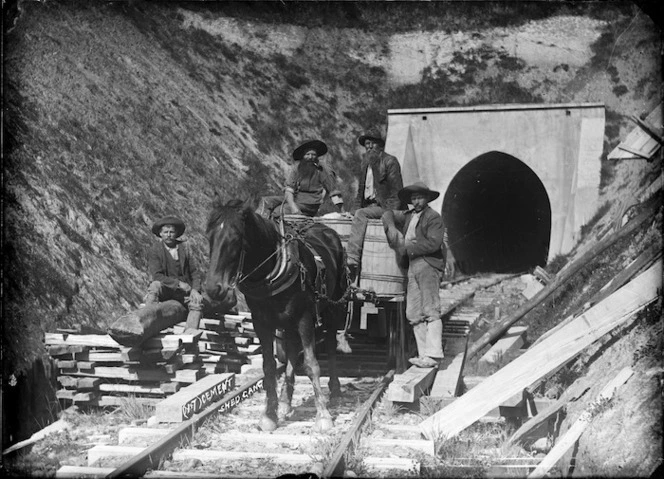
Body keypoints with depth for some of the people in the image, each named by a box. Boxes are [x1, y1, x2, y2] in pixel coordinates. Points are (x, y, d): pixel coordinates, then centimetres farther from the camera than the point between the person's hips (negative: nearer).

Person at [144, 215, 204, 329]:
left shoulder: (184, 249, 8)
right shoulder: (154, 250, -3)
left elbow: (195, 272, 7)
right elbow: (156, 276, -14)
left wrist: (195, 290, -12)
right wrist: (178, 283, -21)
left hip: (184, 290, 3)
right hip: (163, 290, -3)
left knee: (197, 301, -24)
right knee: (155, 285, -34)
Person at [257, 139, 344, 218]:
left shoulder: (322, 170, -7)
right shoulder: (297, 168, 5)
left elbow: (334, 192, -5)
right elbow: (289, 189, -3)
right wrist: (292, 205, -23)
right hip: (292, 199, 6)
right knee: (266, 201, -9)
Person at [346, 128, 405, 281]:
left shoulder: (390, 161, -1)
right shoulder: (366, 163, 20)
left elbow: (397, 190, -7)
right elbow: (362, 190, 24)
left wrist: (391, 212, -17)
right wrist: (357, 205, 7)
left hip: (384, 207, -7)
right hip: (369, 206, 8)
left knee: (360, 214, -30)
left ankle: (352, 260, -37)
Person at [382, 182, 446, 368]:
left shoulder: (434, 218, -3)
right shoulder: (408, 216, 18)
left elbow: (433, 243, -15)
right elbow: (388, 214, 29)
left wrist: (407, 247, -11)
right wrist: (391, 228, 8)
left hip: (428, 265, -8)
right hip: (413, 268, 8)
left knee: (431, 312, -12)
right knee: (413, 314, 5)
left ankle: (433, 355, -14)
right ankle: (423, 353, 7)